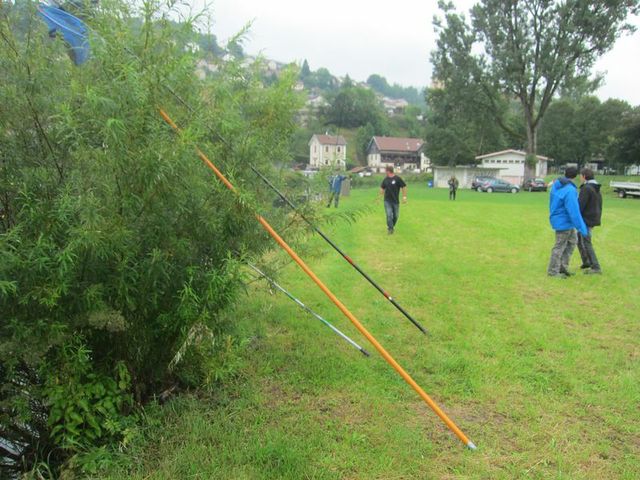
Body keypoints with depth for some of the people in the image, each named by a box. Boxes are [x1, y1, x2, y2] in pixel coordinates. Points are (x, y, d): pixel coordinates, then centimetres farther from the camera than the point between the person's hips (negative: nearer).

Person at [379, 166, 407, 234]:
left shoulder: (397, 179, -9)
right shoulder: (385, 179, 3)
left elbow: (404, 187, -4)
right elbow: (382, 188, 15)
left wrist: (404, 197, -7)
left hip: (396, 201, -1)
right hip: (387, 201, 2)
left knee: (395, 215, 8)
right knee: (389, 215, -7)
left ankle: (392, 226, 30)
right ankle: (390, 228, 3)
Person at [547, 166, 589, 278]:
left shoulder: (556, 184, 2)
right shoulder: (570, 190, -25)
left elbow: (552, 202, 14)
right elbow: (574, 211, -26)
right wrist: (582, 228, -21)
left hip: (557, 218, 9)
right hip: (564, 222, -9)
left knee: (572, 241, 19)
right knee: (560, 247, 3)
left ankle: (563, 266, 23)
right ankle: (553, 271, 15)